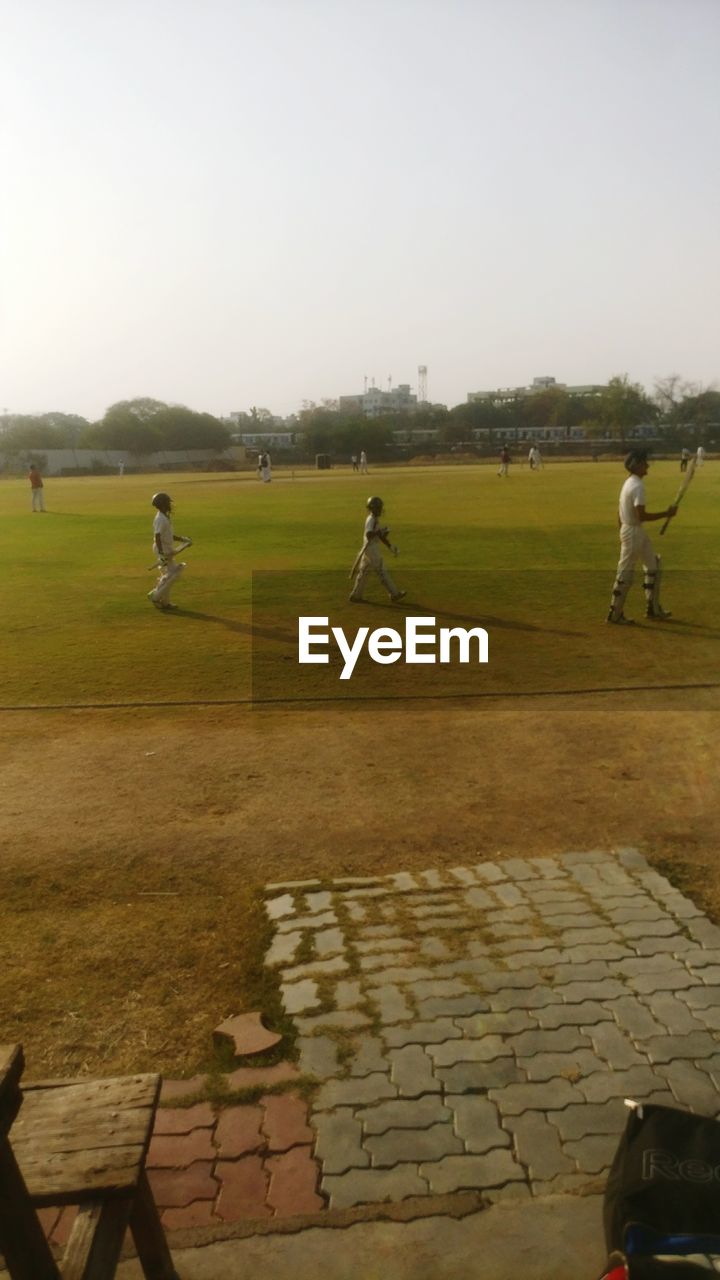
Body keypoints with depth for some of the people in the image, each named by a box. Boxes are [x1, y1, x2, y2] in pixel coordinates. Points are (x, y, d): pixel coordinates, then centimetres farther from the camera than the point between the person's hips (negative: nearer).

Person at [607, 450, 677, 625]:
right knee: (625, 572, -2)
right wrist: (665, 514, -20)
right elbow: (641, 515, -26)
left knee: (654, 566, 16)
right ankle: (615, 614, 6)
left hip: (637, 531, 10)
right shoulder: (637, 486, -20)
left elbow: (619, 512, 15)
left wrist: (623, 534, 21)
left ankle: (653, 608, 23)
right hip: (633, 532, -10)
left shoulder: (628, 483, 11)